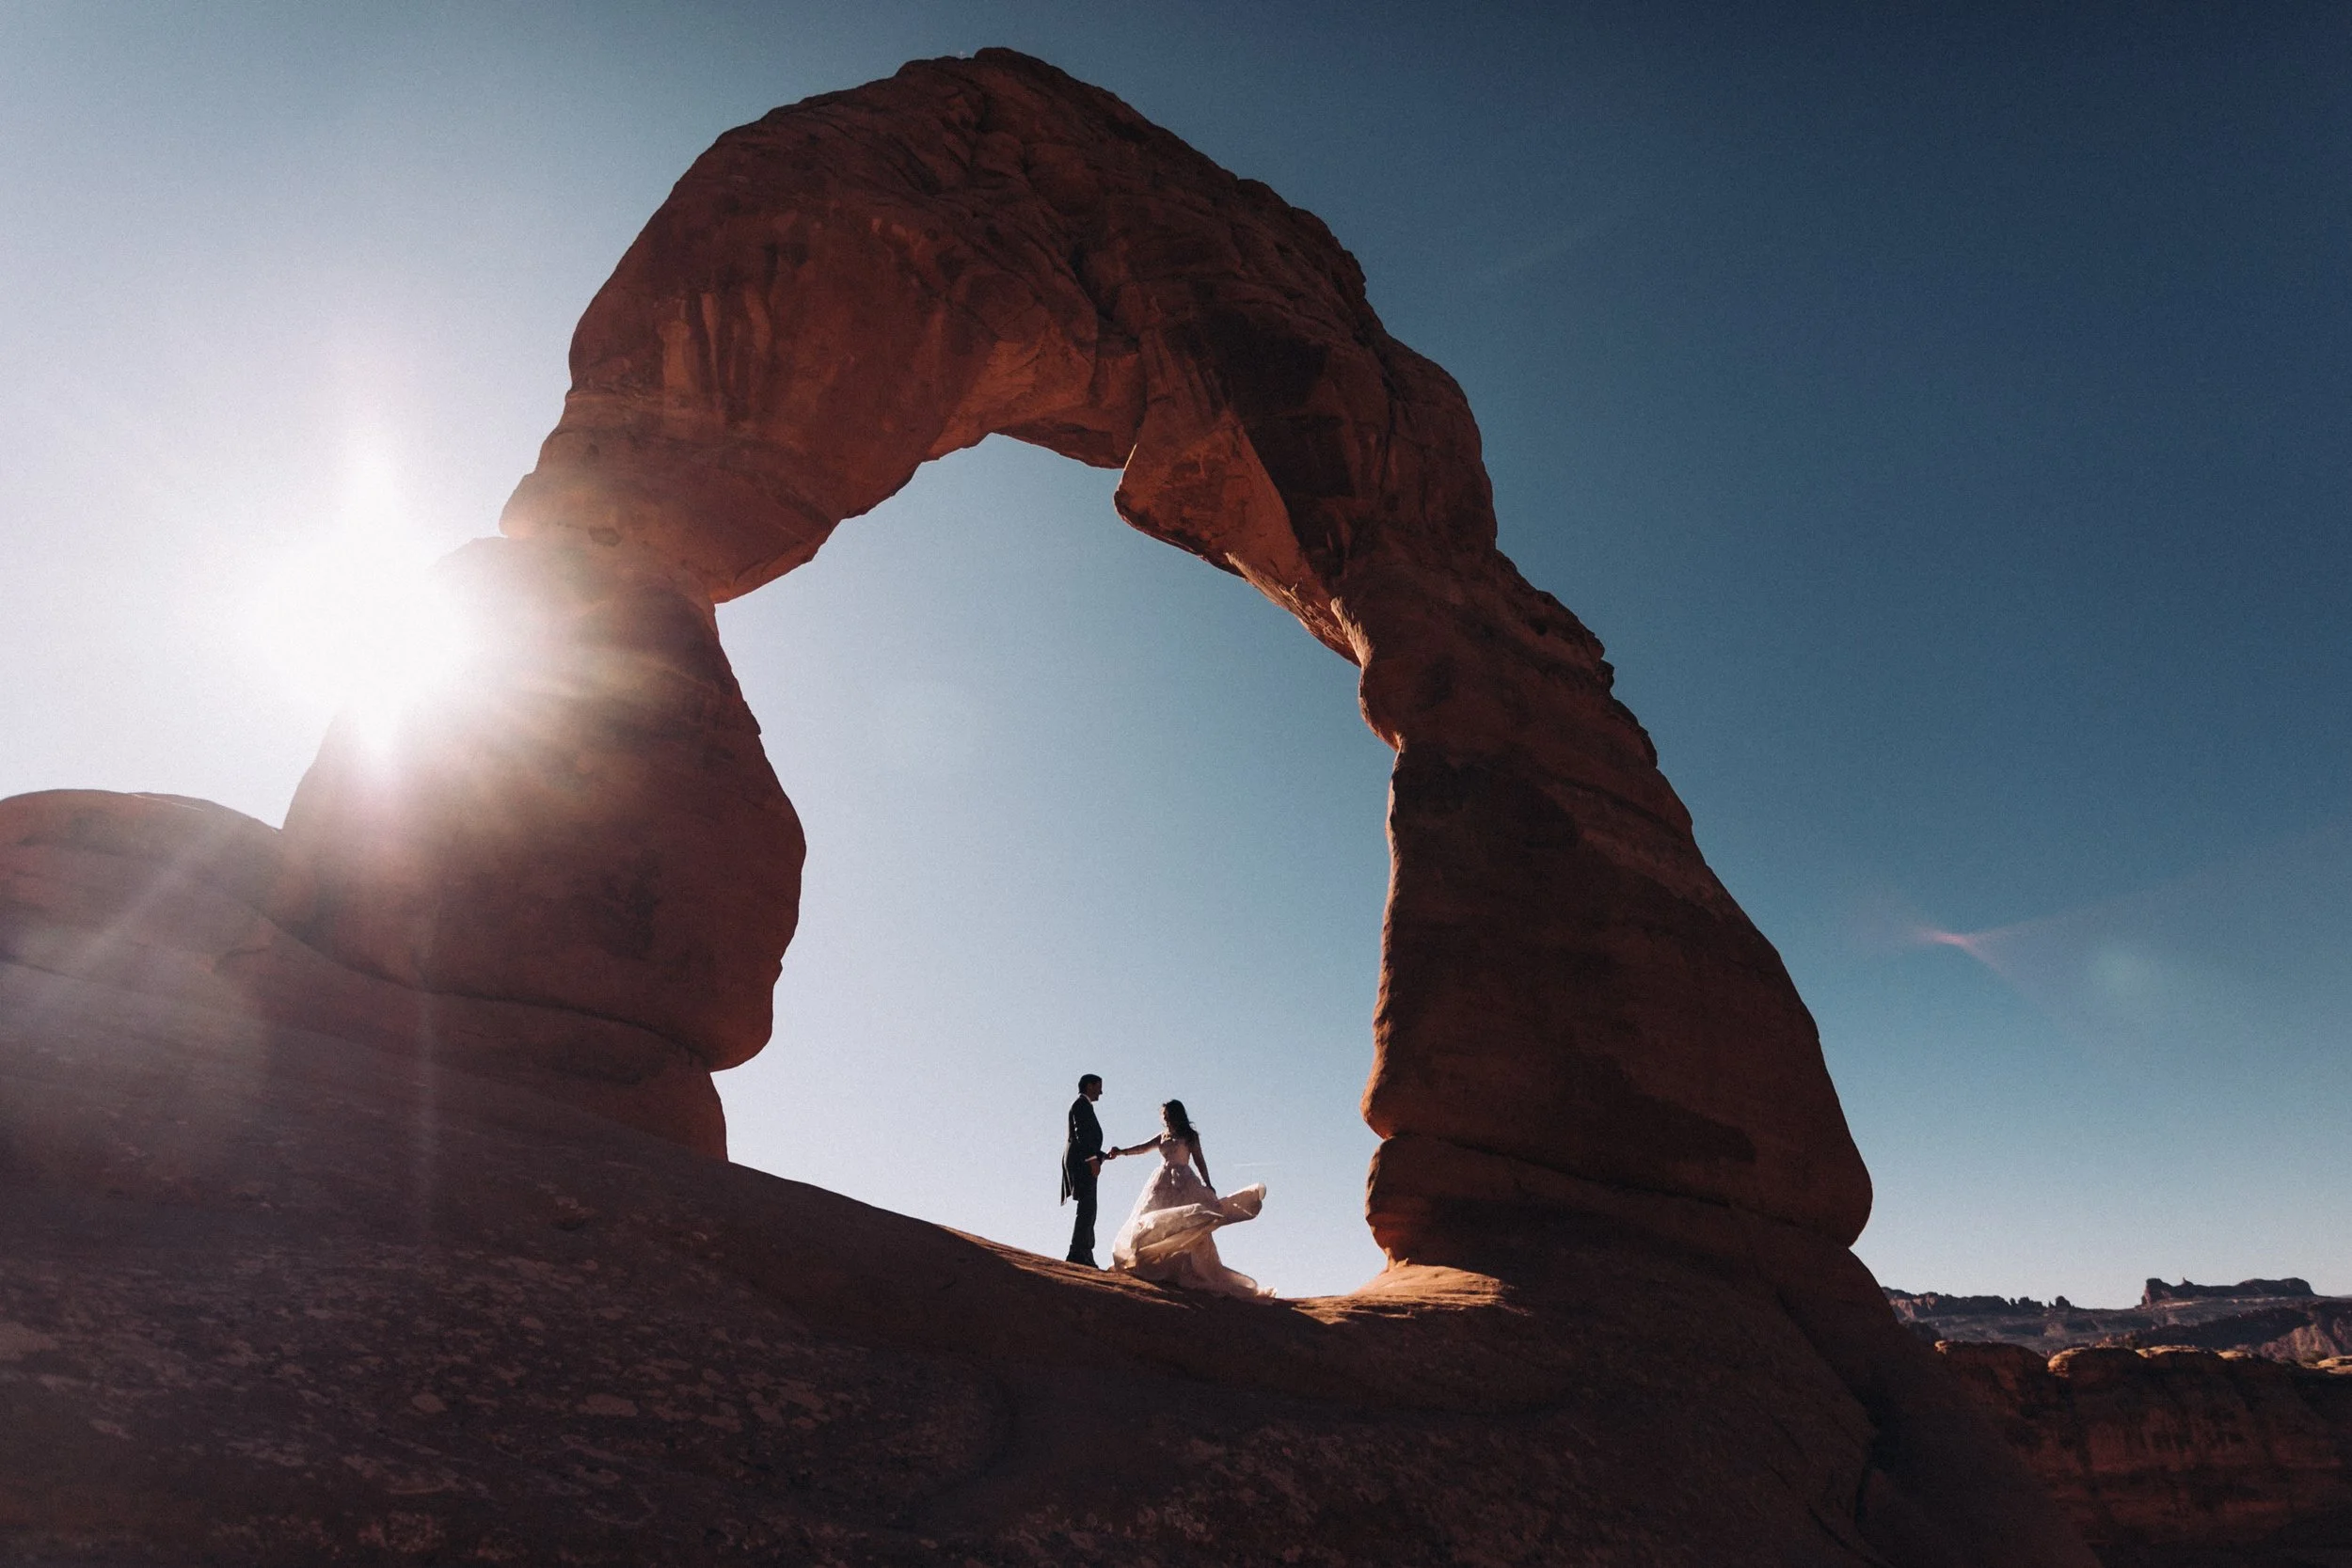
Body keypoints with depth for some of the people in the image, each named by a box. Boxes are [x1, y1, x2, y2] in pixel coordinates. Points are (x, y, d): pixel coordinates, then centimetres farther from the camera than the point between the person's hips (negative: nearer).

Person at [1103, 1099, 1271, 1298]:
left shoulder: (1189, 1136, 6)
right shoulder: (1163, 1137, 18)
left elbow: (1199, 1160, 3)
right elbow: (1144, 1148, 9)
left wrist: (1208, 1185, -4)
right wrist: (1122, 1152, -7)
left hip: (1183, 1183, -5)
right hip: (1163, 1184, 5)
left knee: (1185, 1226, -15)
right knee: (1152, 1225, -4)